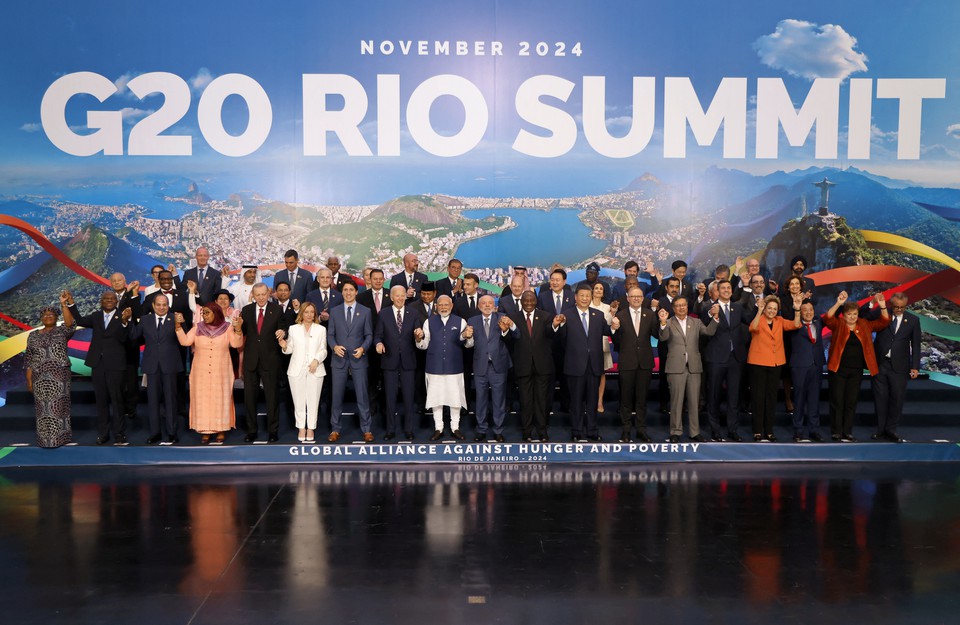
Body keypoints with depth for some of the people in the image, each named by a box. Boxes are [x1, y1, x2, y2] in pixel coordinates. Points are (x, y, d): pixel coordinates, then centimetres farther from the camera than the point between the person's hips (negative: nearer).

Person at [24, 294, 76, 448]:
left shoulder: (62, 331, 5)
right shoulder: (33, 335, 11)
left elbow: (70, 323, -18)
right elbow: (29, 359, 10)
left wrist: (63, 304, -25)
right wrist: (29, 379, 4)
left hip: (60, 376, -2)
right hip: (40, 377, 2)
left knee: (59, 406, 0)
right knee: (43, 408, 2)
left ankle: (60, 438, 8)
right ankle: (45, 440, 8)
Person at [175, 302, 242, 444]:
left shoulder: (226, 327, -2)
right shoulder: (198, 327, 2)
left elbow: (237, 344, -11)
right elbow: (185, 341, -6)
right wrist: (178, 325, -16)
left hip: (220, 372, -1)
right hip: (202, 372, 1)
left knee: (220, 399, 4)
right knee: (203, 400, 3)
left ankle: (221, 430, 12)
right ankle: (205, 430, 10)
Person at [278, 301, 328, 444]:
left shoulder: (321, 329, 10)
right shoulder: (293, 329, 11)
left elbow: (323, 350, 5)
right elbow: (290, 349, 11)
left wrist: (317, 360, -11)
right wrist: (284, 346, -10)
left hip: (315, 370, 0)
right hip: (297, 370, 1)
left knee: (313, 400, -2)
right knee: (299, 401, 1)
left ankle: (311, 429, 4)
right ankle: (301, 428, 10)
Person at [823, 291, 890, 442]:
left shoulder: (865, 325, 7)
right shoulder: (838, 324, -3)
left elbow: (883, 322, 4)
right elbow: (827, 319, -21)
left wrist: (882, 306, -13)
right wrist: (838, 303, -34)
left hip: (856, 371, 3)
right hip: (838, 369, -3)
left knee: (851, 402, 8)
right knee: (837, 401, 1)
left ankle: (847, 432, 16)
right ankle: (836, 432, 8)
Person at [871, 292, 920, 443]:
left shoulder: (913, 320, 2)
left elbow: (915, 345, 3)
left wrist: (915, 367, -2)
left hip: (899, 366, 0)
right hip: (879, 363, 0)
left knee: (897, 398, 3)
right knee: (880, 397, 5)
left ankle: (891, 430, 15)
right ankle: (881, 429, 16)